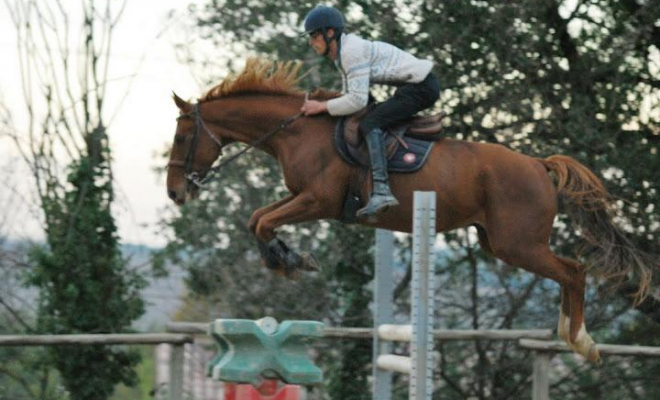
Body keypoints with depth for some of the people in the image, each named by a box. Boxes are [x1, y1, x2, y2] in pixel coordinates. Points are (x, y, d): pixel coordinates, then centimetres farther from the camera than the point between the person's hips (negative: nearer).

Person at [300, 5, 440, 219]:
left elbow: (357, 101, -23)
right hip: (419, 86, 11)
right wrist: (323, 98, 5)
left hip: (421, 87, -11)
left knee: (370, 124, -21)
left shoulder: (352, 51, -18)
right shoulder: (343, 52, 13)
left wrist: (322, 107, -15)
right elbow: (350, 94, 20)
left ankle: (381, 190, -35)